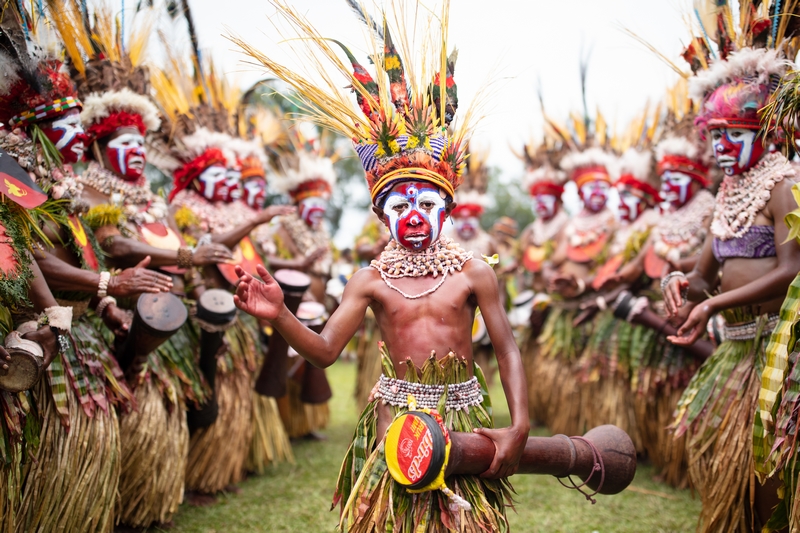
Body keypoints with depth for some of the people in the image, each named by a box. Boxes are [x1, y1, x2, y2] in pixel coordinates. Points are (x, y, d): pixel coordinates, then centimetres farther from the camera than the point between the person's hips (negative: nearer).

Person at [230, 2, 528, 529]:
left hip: (463, 419, 0)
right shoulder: (371, 281, -1)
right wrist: (279, 316, -24)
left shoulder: (474, 273, -3)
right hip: (395, 420, 0)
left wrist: (520, 427, -10)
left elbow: (508, 350, -1)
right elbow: (325, 350, -5)